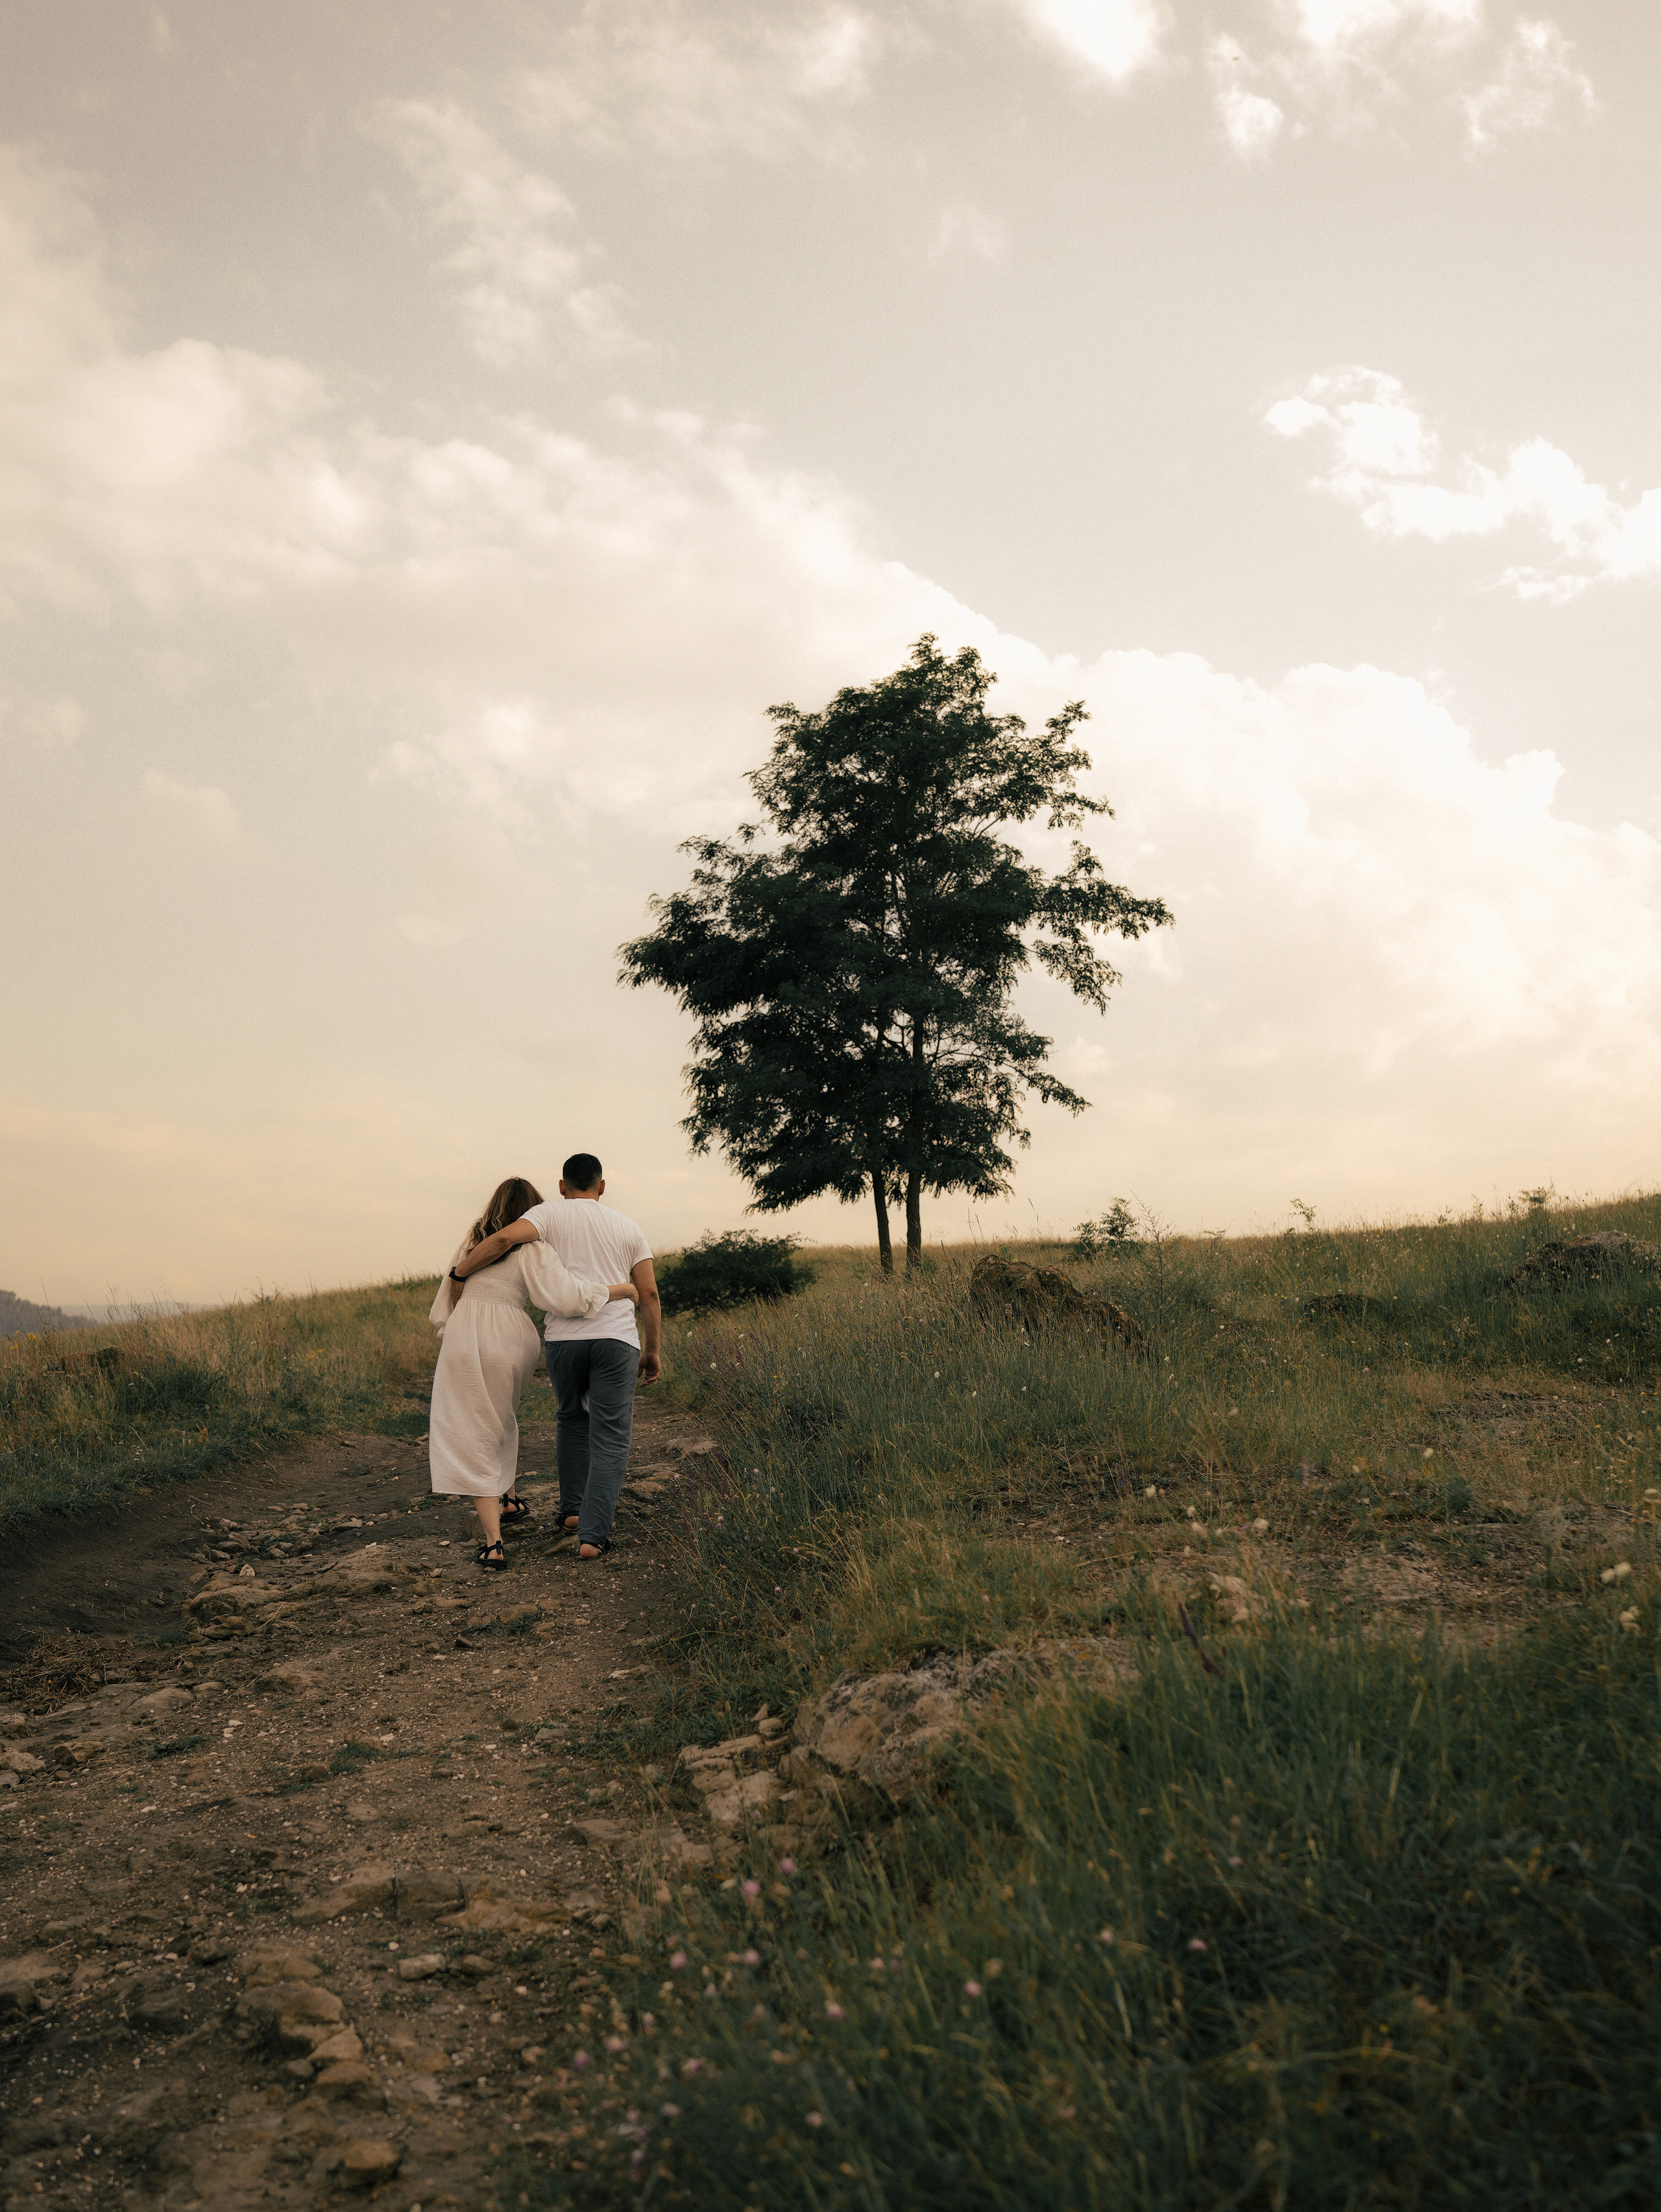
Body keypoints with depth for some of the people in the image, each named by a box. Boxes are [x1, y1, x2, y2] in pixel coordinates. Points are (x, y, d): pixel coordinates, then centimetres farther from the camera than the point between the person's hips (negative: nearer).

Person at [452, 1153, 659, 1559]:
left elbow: (505, 1238, -12)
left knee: (573, 1418, 26)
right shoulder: (627, 1226, 15)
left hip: (564, 1338, 0)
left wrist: (459, 1272, 0)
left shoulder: (551, 1213, 7)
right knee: (610, 1440, 1)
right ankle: (592, 1535, -9)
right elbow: (649, 1293, 10)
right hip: (616, 1340, 0)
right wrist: (654, 1350, 17)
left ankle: (572, 1508, 25)